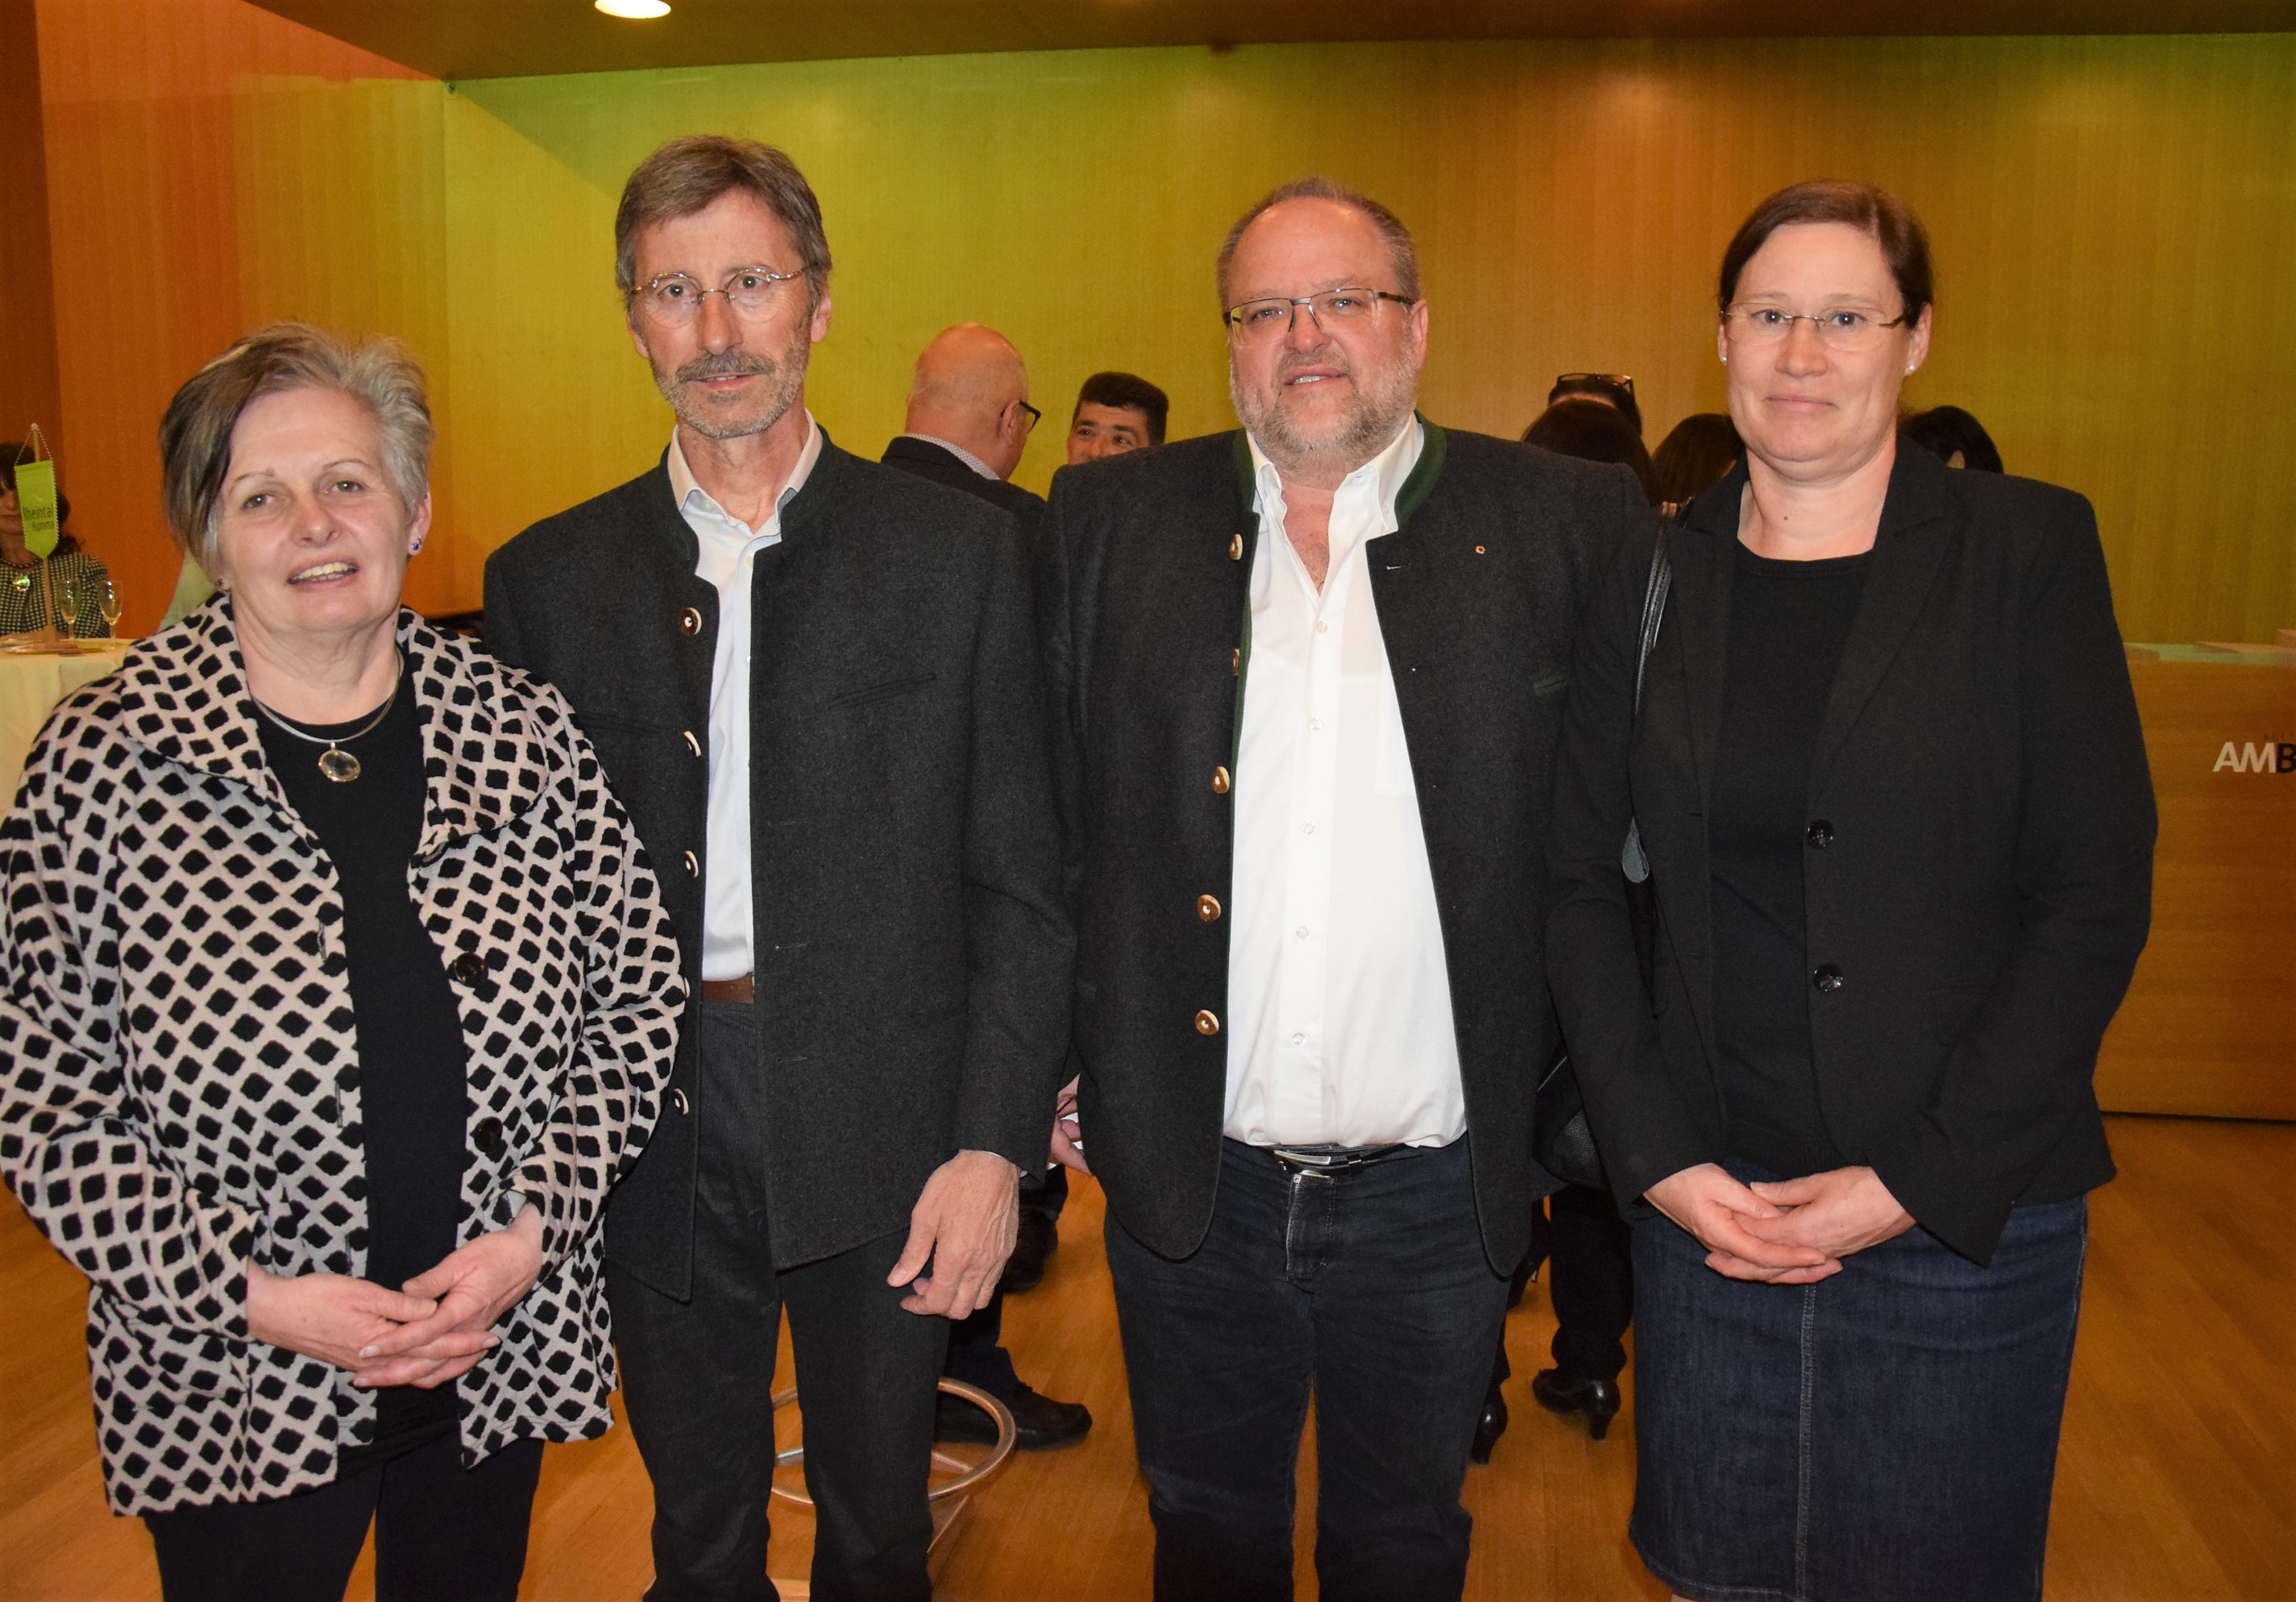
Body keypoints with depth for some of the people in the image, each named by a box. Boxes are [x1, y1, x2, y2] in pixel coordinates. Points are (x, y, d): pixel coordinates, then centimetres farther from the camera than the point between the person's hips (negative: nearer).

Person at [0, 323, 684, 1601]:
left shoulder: (527, 734, -5)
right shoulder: (106, 763, -10)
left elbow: (638, 1001, -1)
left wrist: (531, 1230, -11)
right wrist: (248, 1295, -15)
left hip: (504, 1349, 2)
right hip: (234, 1395, -2)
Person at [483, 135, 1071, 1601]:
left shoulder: (961, 554, -4)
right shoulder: (549, 578, 2)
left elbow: (1019, 885, -5)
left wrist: (994, 1146, -10)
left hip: (886, 1142, -1)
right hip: (652, 1141, 2)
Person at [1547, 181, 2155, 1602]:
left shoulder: (2028, 550, -3)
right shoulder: (1656, 579, 4)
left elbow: (2097, 897, -7)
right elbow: (1586, 885, 4)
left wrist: (1922, 1182, -12)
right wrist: (1658, 1158, -6)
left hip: (1965, 1219, -2)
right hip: (1704, 1205, 2)